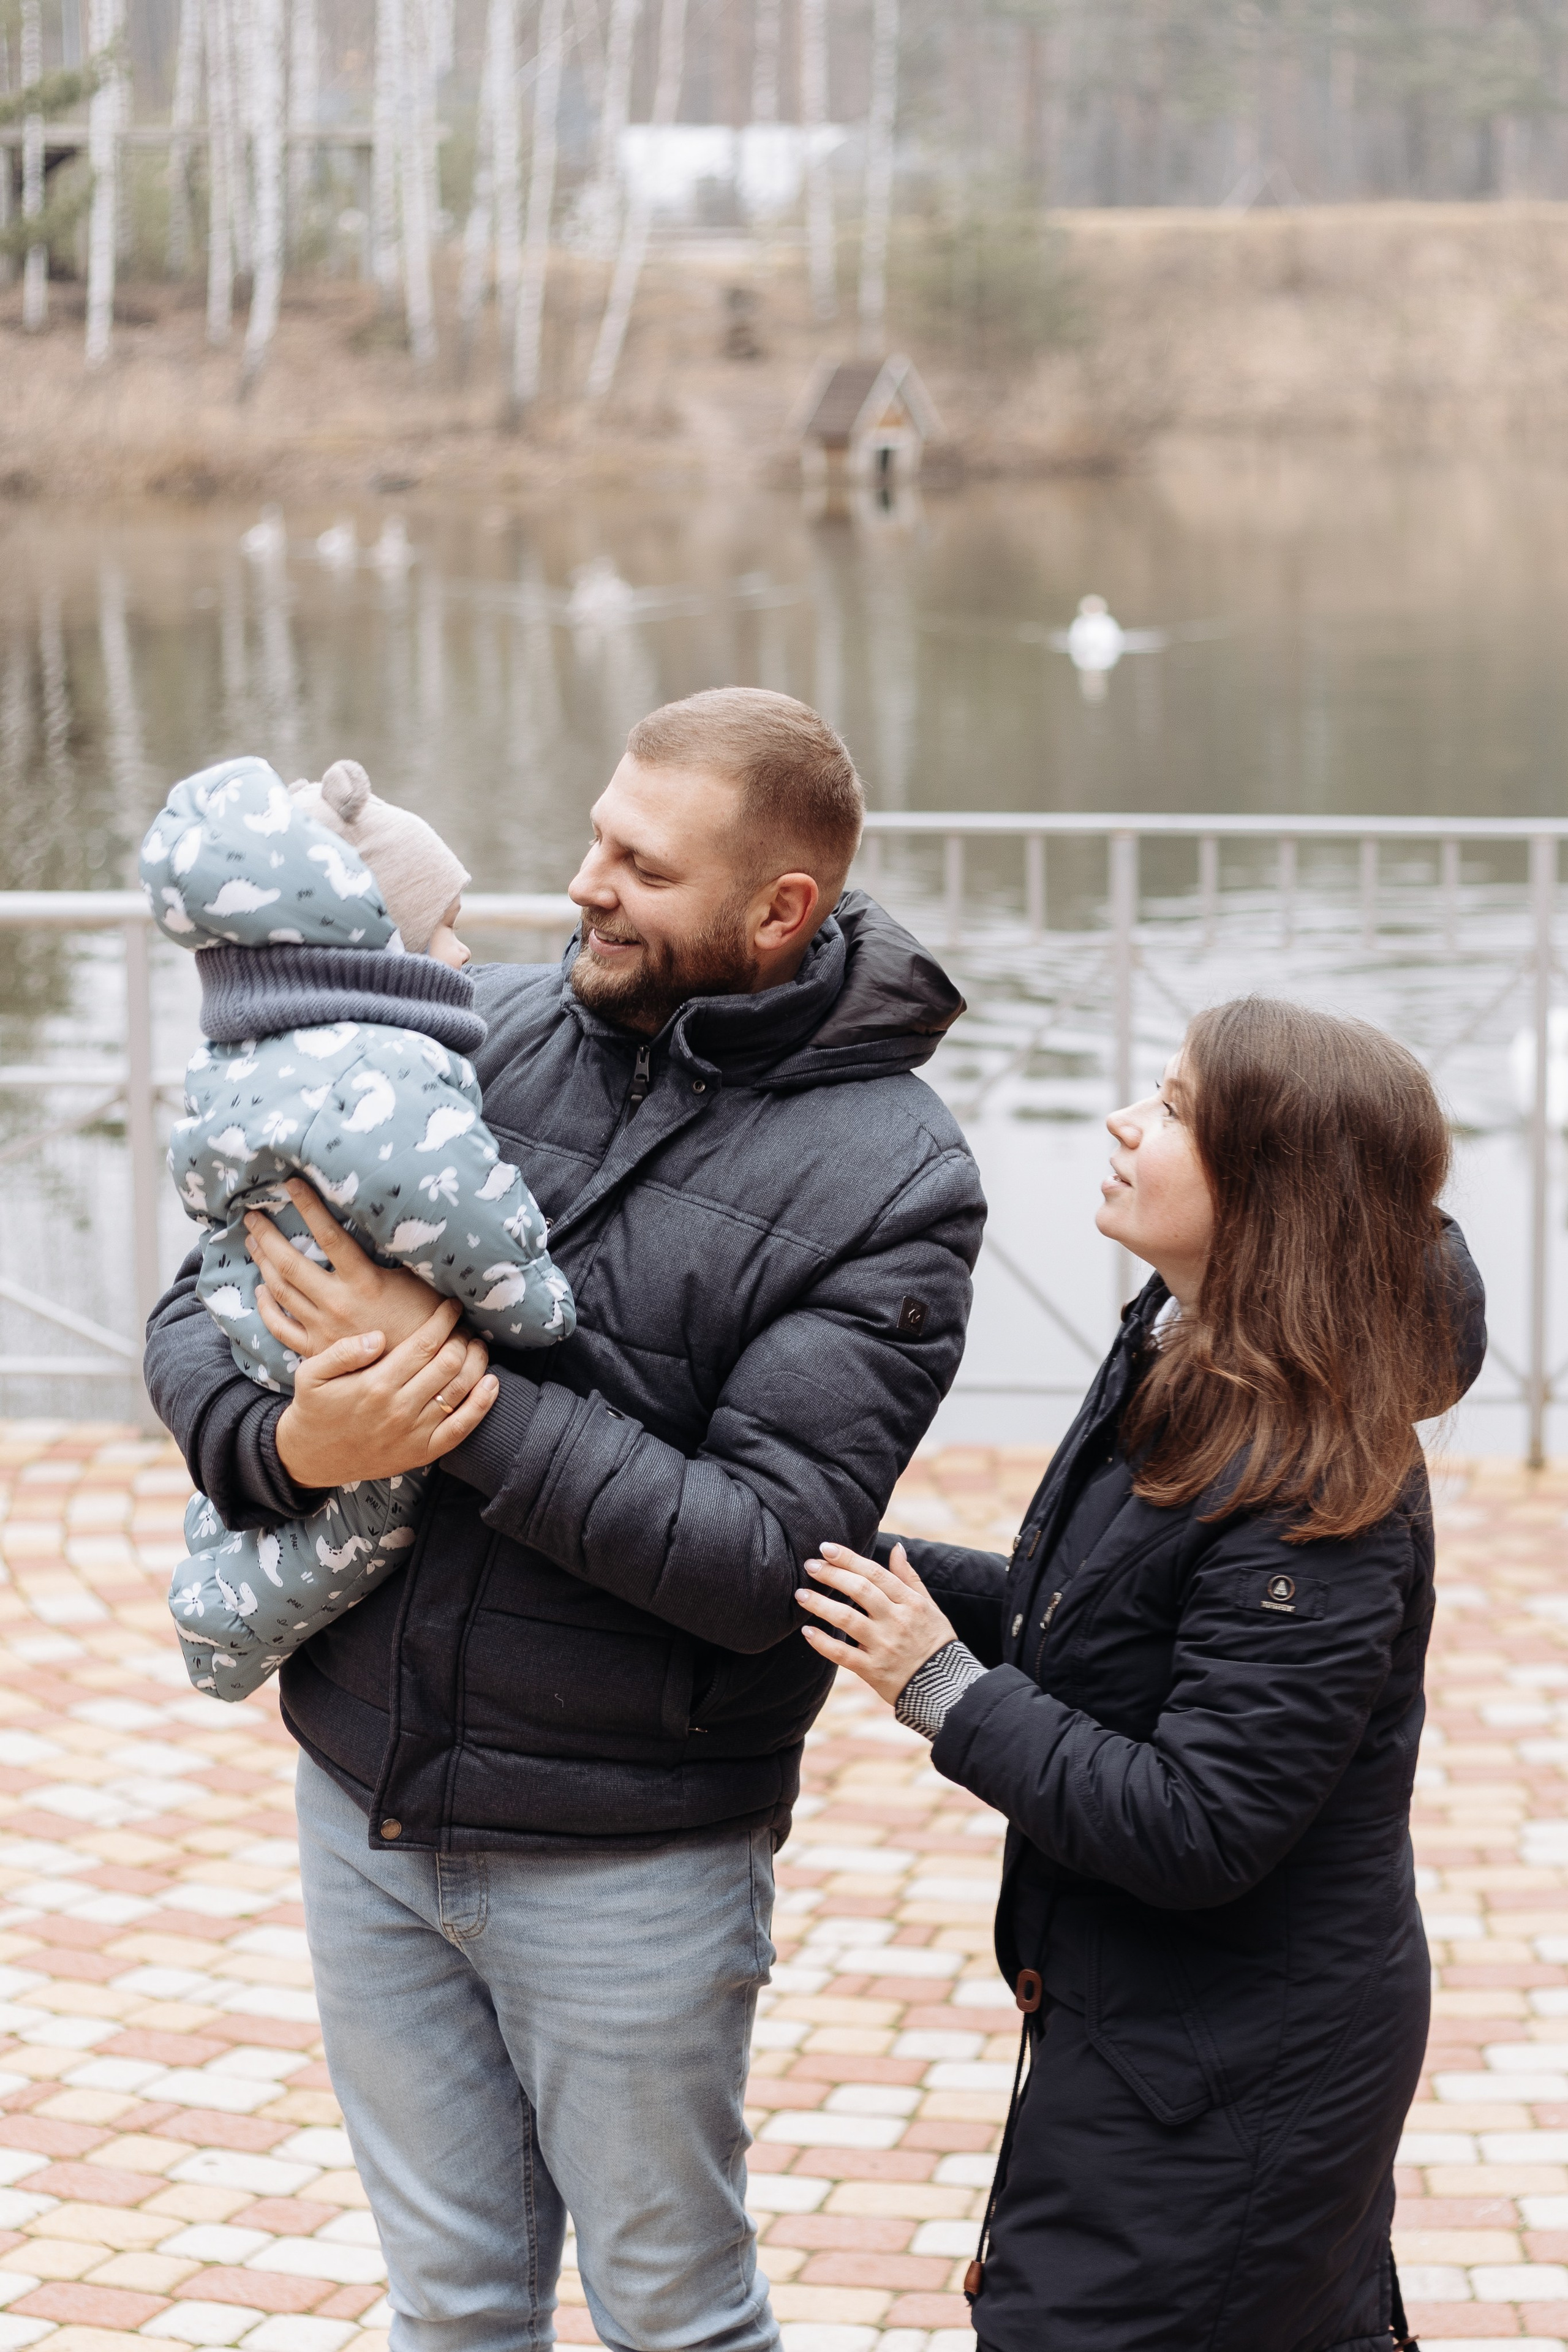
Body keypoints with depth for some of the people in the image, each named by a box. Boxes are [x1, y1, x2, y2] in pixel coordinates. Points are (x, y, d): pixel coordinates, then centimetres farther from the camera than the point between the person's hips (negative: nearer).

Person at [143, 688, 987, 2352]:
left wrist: (465, 1394, -24)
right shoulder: (477, 1035, -1)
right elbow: (197, 1310, 4)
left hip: (625, 1855, -4)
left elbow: (767, 1556, -22)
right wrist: (285, 1444, -19)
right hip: (362, 1800, 4)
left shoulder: (886, 1182, -14)